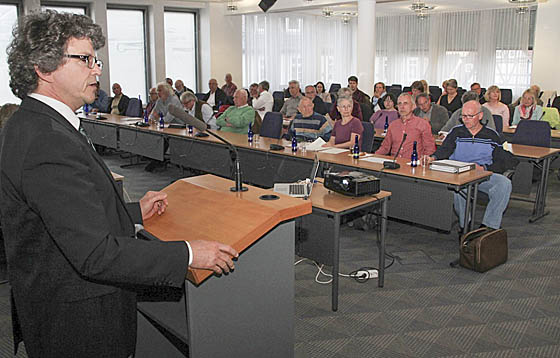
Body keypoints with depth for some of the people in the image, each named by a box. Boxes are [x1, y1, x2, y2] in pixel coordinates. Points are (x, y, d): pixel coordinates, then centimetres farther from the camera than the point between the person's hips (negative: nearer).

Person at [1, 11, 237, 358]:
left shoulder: (28, 124, 6)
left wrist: (136, 212, 13)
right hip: (76, 322, -10)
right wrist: (188, 254, -25)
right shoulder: (48, 143, -28)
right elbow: (96, 254, -31)